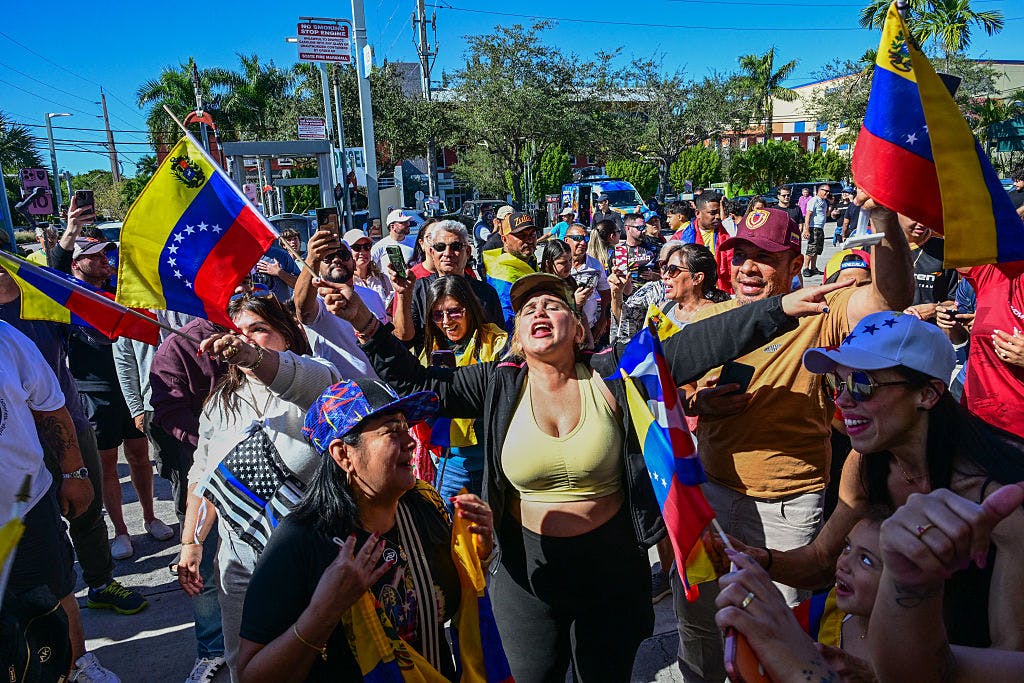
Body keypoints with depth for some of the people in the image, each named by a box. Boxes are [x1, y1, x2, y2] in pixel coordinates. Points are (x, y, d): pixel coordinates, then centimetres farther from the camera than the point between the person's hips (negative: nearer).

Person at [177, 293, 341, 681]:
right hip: (240, 558, 6)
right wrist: (190, 543, 13)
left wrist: (253, 357, -54)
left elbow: (308, 380, -36)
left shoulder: (313, 376, -9)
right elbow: (202, 475, 18)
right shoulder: (221, 401, 11)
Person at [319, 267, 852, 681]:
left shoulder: (613, 375, -10)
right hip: (528, 571, 1)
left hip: (613, 567, 0)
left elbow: (694, 346, -17)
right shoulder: (499, 386, -7)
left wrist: (779, 310, -24)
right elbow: (418, 383, -7)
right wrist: (366, 325, -17)